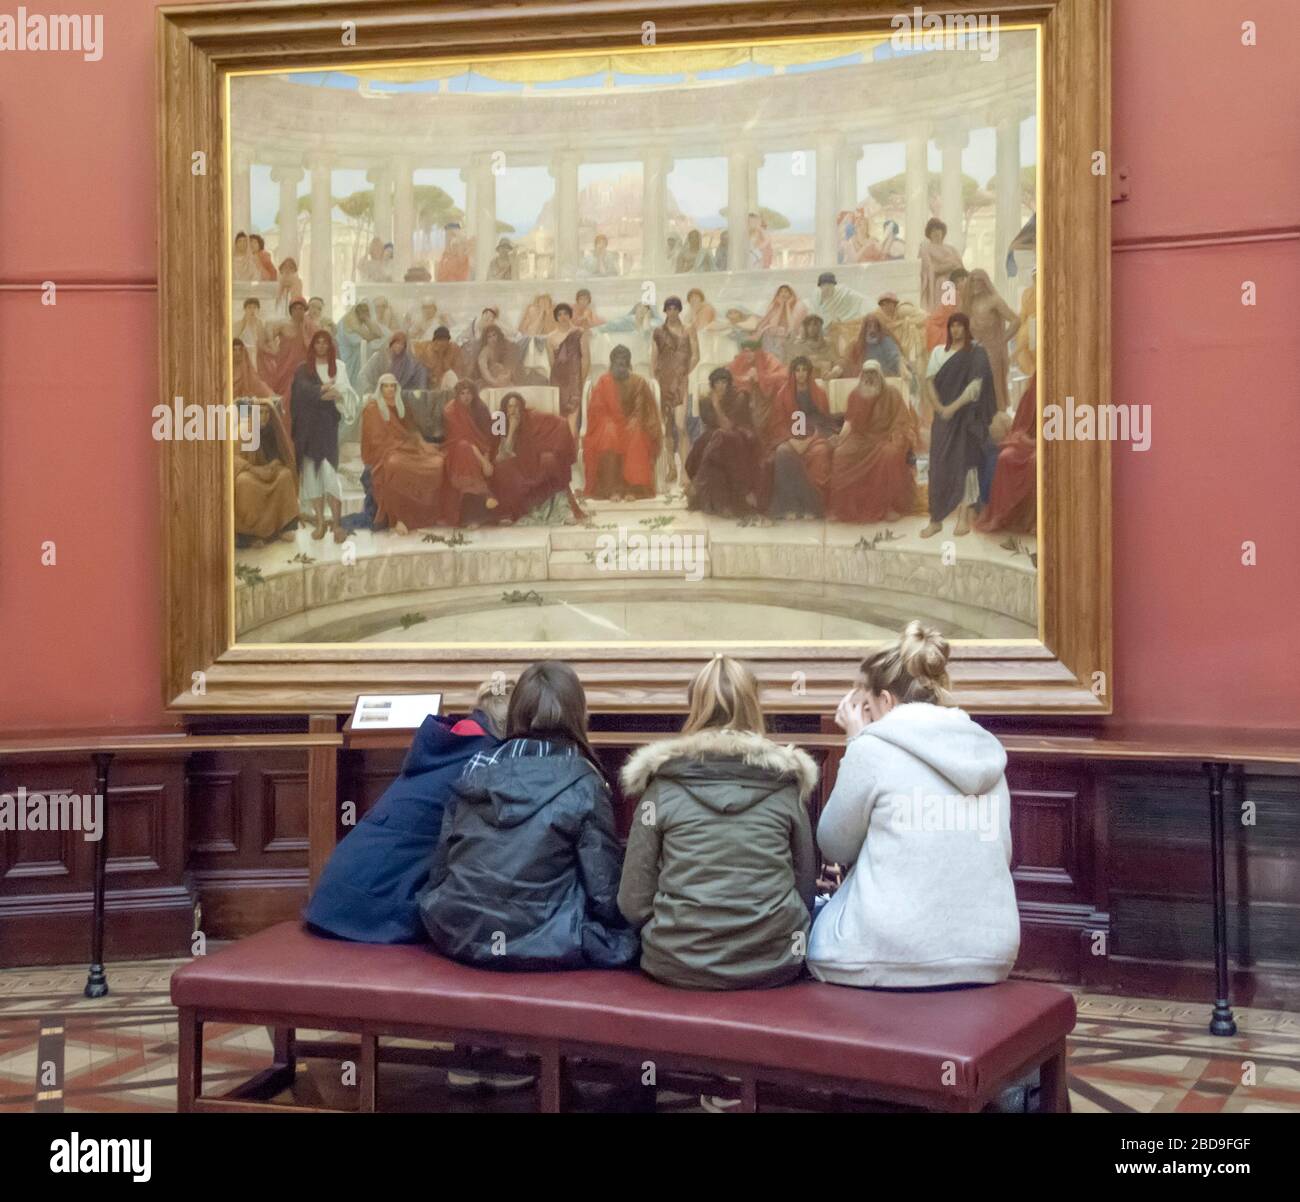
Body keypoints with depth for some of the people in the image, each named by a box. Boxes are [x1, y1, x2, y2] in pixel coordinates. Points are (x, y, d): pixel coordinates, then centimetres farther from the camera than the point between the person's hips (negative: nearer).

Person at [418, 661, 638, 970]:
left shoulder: (475, 770, 5)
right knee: (629, 938, 16)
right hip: (540, 948, -5)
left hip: (457, 939, 5)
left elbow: (440, 866, 9)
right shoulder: (583, 785, -9)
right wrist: (623, 930, 12)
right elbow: (603, 891, -8)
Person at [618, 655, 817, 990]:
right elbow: (805, 890, 5)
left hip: (679, 966, -1)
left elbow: (633, 904, -3)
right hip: (773, 965, 1)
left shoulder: (662, 788, -2)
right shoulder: (785, 784, 1)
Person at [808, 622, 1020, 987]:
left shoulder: (873, 748, -10)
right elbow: (999, 854, 15)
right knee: (826, 907, 31)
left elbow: (834, 846, 2)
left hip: (889, 958, -6)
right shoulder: (987, 749, 8)